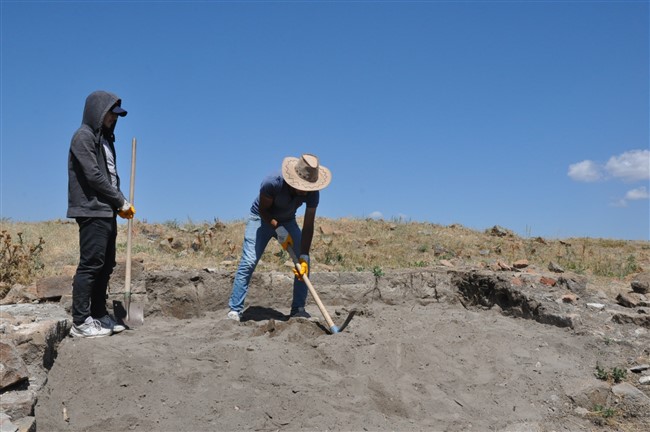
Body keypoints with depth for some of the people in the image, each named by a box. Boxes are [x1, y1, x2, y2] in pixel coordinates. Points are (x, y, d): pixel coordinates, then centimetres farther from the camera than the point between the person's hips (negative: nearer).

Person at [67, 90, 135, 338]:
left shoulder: (104, 139, 20)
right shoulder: (84, 136, -6)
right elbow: (94, 176, -14)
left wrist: (120, 204, 2)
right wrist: (121, 201, -8)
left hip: (107, 212, 9)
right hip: (92, 212, -9)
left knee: (105, 265, 9)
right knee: (91, 264, -10)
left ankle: (99, 315, 16)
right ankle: (81, 322, -5)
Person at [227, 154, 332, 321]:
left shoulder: (312, 193, -24)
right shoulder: (272, 182, -34)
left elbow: (308, 227, -21)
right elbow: (263, 210, -19)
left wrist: (303, 256, -28)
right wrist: (279, 231, -29)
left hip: (287, 222, 4)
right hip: (261, 218, -3)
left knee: (304, 262, -10)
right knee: (249, 262, -17)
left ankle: (298, 310, 1)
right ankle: (235, 310, -12)